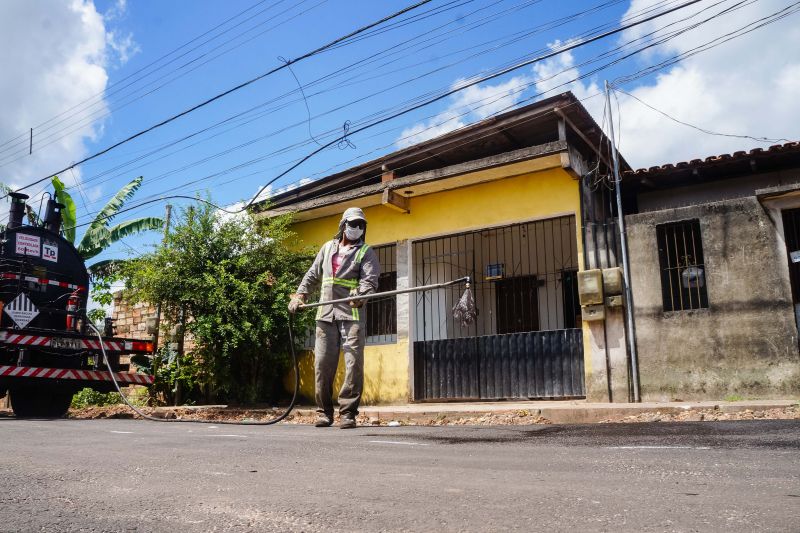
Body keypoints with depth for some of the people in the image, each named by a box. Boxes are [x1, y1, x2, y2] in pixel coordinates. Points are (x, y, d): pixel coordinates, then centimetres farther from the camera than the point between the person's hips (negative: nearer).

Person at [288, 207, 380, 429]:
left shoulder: (366, 252, 8)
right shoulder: (328, 247, 21)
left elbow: (370, 279, -7)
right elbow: (312, 275, 25)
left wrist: (361, 295, -27)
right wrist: (300, 295, 12)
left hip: (352, 314, -3)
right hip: (325, 313, 3)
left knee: (354, 364, -8)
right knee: (322, 364, 2)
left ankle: (348, 412, 1)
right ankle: (324, 411, 13)